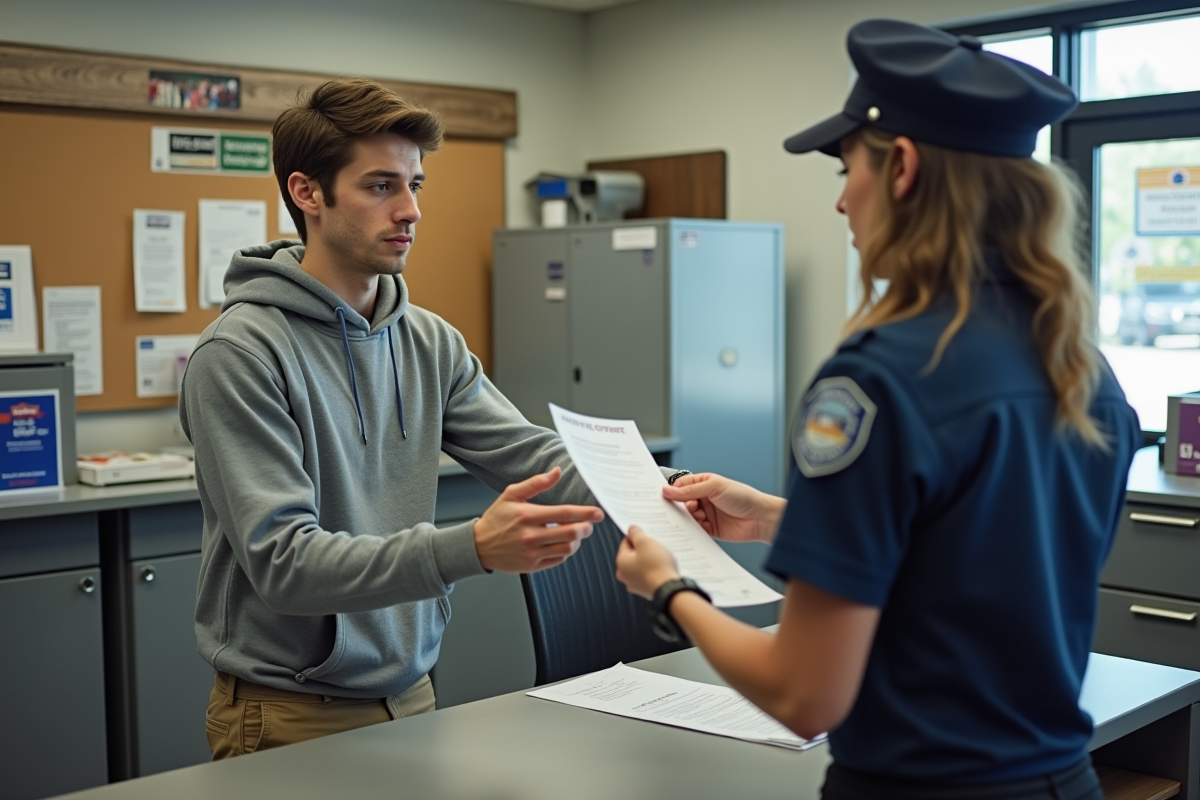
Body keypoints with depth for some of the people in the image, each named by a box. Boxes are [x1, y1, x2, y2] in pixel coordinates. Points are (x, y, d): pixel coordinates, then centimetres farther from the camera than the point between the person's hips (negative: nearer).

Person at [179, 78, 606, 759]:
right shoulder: (239, 353, -18)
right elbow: (282, 561, -24)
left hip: (411, 693, 6)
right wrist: (472, 548, -36)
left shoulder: (431, 343, 3)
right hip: (288, 713, -6)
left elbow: (532, 455, -6)